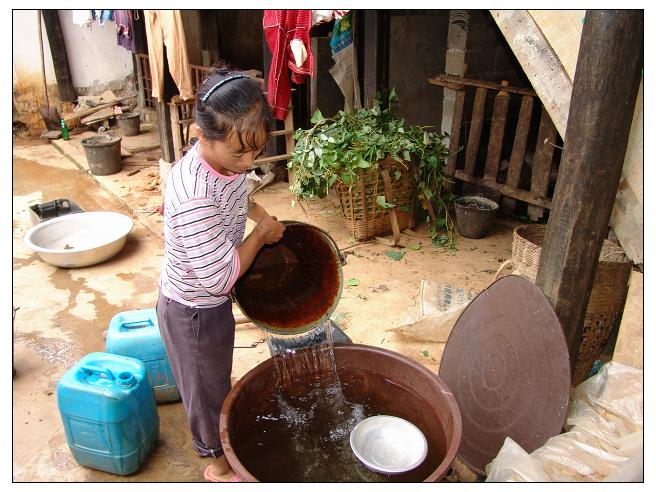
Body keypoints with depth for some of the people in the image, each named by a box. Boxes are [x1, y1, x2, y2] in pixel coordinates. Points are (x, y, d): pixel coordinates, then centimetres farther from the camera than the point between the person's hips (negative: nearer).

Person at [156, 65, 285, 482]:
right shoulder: (194, 196, -38)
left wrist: (262, 215, -1)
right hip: (193, 311, -8)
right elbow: (220, 276, -34)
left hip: (211, 301, 8)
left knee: (218, 373, 31)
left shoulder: (227, 156, -11)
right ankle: (218, 463, 45)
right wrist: (261, 234, -22)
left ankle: (223, 433, 59)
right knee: (207, 385, 17)